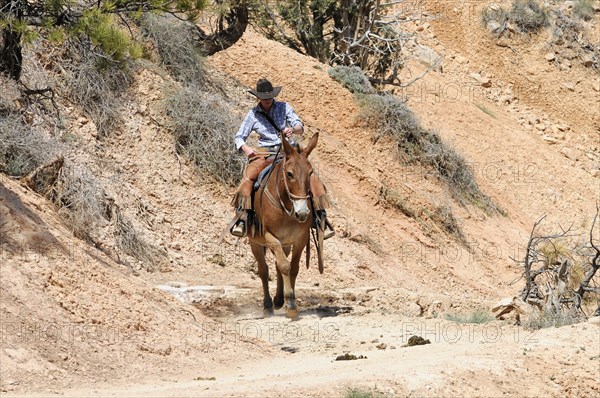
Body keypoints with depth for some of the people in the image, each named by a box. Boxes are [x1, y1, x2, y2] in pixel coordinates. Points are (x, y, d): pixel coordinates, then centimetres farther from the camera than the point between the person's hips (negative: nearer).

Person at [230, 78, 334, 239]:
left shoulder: (284, 107, 6)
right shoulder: (253, 114, 7)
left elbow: (300, 127, -2)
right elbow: (239, 138, 8)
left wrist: (293, 130, -27)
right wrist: (246, 148, -15)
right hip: (264, 153, -1)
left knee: (312, 177, -21)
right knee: (248, 177, -30)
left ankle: (321, 216, -20)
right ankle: (242, 218, -37)